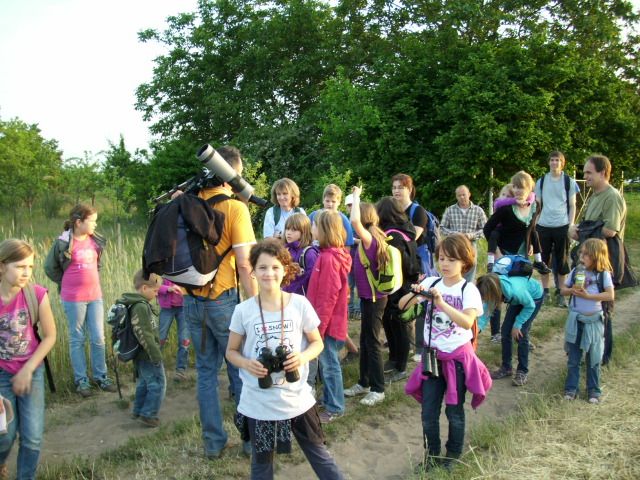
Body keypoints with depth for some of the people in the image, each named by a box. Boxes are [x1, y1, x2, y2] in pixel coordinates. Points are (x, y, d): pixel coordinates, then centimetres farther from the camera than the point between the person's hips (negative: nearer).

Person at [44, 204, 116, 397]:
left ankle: (101, 376, 21)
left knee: (98, 338, 7)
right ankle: (81, 380, 17)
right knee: (77, 339, 8)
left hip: (95, 296, 4)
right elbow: (50, 267, 1)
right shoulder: (63, 242, -11)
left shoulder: (96, 241, 2)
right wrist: (66, 284, 5)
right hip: (73, 299, -4)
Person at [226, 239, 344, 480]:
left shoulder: (300, 304, -8)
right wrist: (247, 363, -18)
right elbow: (231, 351, 4)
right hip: (258, 404, 1)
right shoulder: (243, 310, -7)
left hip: (297, 399, 0)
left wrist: (303, 356, -18)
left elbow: (317, 342, 3)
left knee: (318, 454, 14)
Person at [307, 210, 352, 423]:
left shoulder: (328, 258, -22)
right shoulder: (333, 254, 7)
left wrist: (319, 325, -17)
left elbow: (328, 297, -23)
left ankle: (335, 408, 15)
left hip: (329, 323, -9)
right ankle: (328, 399, 34)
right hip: (329, 321, 9)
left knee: (330, 364, 3)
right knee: (327, 362, 20)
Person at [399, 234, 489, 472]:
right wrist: (414, 294, -27)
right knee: (428, 412, 9)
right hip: (432, 355, 3)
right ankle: (431, 455, 29)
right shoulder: (431, 283, -3)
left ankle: (452, 457, 32)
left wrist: (442, 303, -40)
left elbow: (467, 322, -29)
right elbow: (402, 305, -7)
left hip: (457, 357, -3)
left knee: (454, 411, 12)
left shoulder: (468, 290, -13)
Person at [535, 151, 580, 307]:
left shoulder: (569, 182, 3)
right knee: (544, 259, 7)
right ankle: (545, 291, 16)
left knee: (562, 261, 4)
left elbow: (572, 206, 5)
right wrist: (534, 224, 4)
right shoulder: (541, 182, 8)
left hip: (562, 226, -2)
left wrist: (571, 226, -4)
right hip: (543, 226, 2)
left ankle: (560, 293, 12)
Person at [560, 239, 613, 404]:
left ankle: (593, 390, 22)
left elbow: (610, 296, -16)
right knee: (573, 358, 10)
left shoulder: (603, 274, -9)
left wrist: (588, 295, -21)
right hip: (575, 320, 2)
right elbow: (563, 289, 5)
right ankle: (571, 388, 20)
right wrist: (573, 290, -16)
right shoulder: (576, 271, -1)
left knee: (593, 359, 10)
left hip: (593, 321, -2)